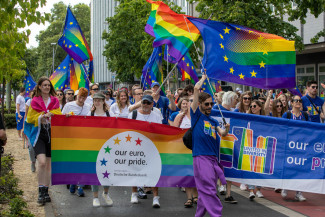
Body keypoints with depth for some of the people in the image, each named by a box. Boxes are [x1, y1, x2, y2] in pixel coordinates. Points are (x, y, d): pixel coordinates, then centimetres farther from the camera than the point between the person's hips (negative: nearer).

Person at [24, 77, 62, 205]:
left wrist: (49, 115, -13)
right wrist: (41, 117, -14)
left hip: (52, 133, 3)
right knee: (42, 162, -19)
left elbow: (59, 116, 7)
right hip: (39, 134, -3)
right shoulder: (34, 101, 5)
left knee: (48, 164, 6)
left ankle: (46, 191, 16)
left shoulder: (55, 101, 10)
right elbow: (30, 118, 3)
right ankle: (41, 191, -9)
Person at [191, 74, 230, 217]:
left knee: (206, 192, 10)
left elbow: (222, 133, 7)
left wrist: (226, 129, -15)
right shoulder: (196, 115, 4)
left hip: (213, 158, 6)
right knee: (209, 191, -11)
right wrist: (203, 79, 16)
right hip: (201, 157, -6)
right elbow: (196, 88, 0)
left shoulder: (213, 121, 23)